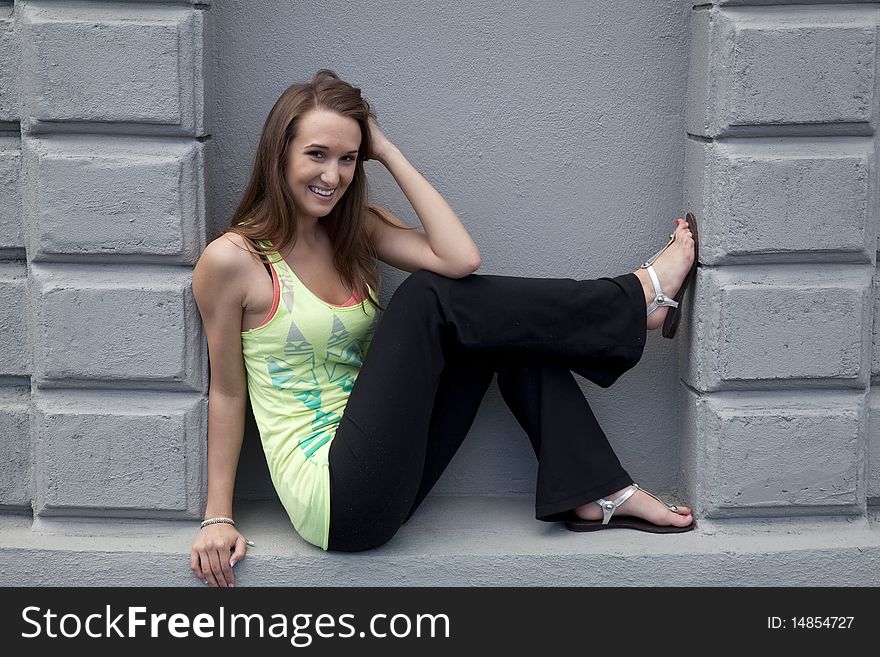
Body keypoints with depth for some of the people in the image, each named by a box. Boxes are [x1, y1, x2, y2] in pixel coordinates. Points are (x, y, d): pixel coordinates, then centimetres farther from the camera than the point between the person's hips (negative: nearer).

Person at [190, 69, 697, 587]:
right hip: (335, 500, -7)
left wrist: (388, 153, -5)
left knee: (507, 330, -4)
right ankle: (643, 295, -6)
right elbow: (228, 391, -4)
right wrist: (218, 518, -6)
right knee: (429, 296, -17)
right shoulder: (232, 259, -10)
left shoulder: (356, 229, 6)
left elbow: (462, 259, -11)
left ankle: (598, 495, 0)